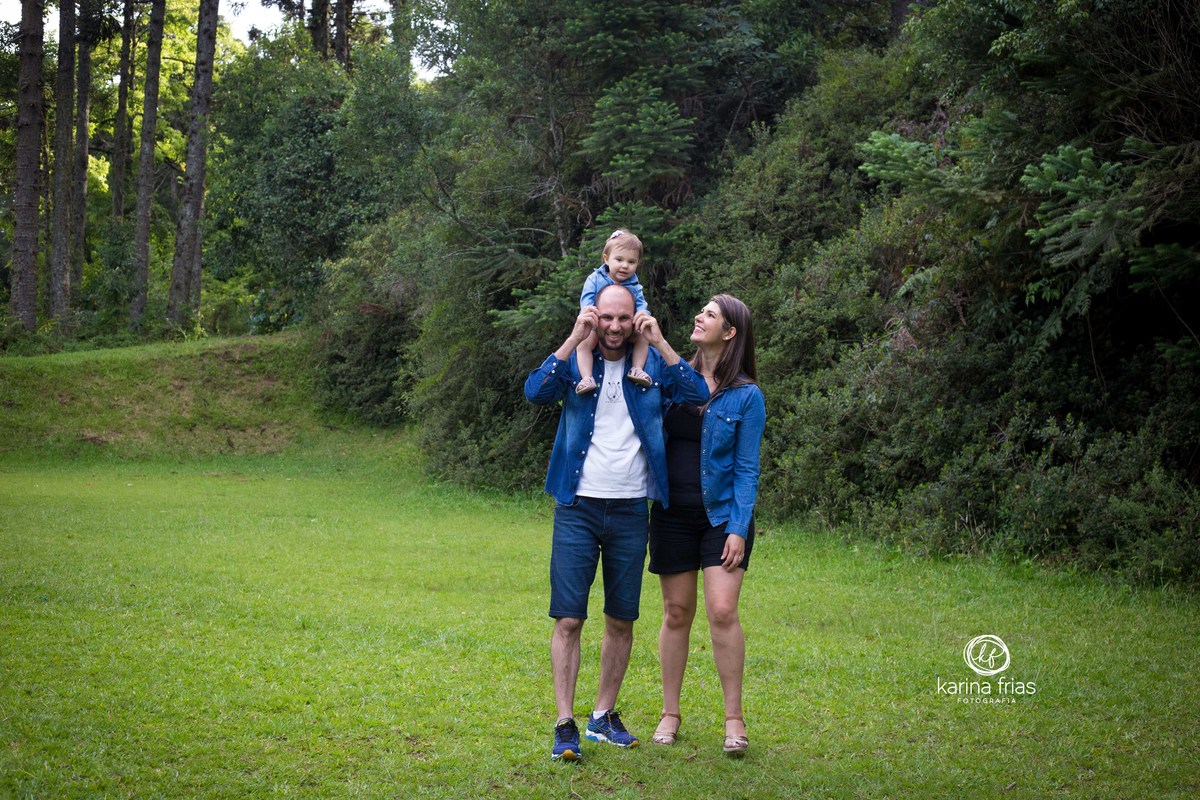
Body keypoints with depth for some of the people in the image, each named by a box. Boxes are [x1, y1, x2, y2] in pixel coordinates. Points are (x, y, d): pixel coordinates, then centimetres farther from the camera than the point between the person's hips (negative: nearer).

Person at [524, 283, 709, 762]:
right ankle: (565, 725, -2)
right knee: (568, 618, -6)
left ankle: (603, 717, 23)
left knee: (621, 621, 10)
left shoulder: (651, 363, 5)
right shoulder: (575, 362, 2)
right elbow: (536, 392, -16)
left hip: (631, 510, 2)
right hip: (578, 507, -2)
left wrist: (659, 342, -10)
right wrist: (575, 339, -16)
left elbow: (698, 395, -8)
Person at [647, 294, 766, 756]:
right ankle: (670, 713, 18)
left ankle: (734, 718, -1)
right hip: (674, 514, 3)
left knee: (722, 611, -12)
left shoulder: (745, 396, -4)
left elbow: (747, 469, -5)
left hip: (723, 514, -3)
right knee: (677, 612, 7)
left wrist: (739, 529, -13)